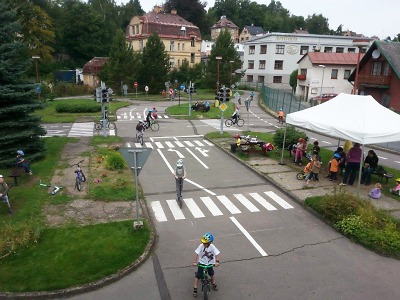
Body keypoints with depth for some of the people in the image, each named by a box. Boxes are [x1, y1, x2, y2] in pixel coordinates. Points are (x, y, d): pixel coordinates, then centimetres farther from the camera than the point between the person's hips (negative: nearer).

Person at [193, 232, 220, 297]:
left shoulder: (212, 247, -23)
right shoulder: (201, 246, -25)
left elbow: (217, 254, -26)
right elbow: (196, 253, -28)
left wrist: (217, 261, -40)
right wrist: (195, 262, -38)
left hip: (210, 263, 1)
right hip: (201, 263, -1)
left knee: (212, 273, 19)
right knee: (198, 275, -3)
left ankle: (213, 283, 47)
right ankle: (195, 288, 12)